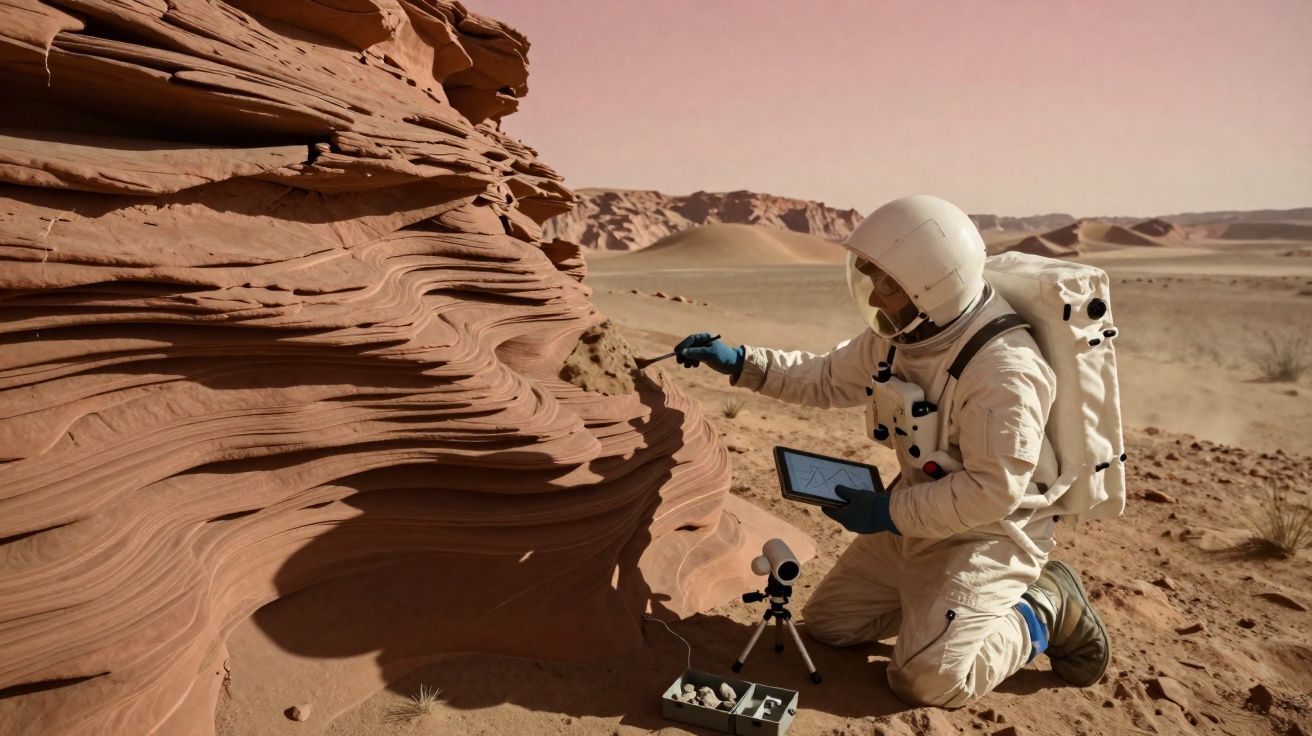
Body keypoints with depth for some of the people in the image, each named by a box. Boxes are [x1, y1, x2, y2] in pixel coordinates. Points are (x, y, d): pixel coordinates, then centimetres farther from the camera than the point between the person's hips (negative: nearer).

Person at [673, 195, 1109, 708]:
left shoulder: (1004, 369, -31)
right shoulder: (901, 334, -5)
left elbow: (994, 489, -29)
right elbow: (829, 380, 6)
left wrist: (890, 514, -23)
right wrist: (740, 363, -3)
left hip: (988, 533, -8)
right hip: (914, 516, 8)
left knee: (926, 680, -16)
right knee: (827, 623, 12)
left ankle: (1042, 615, 7)